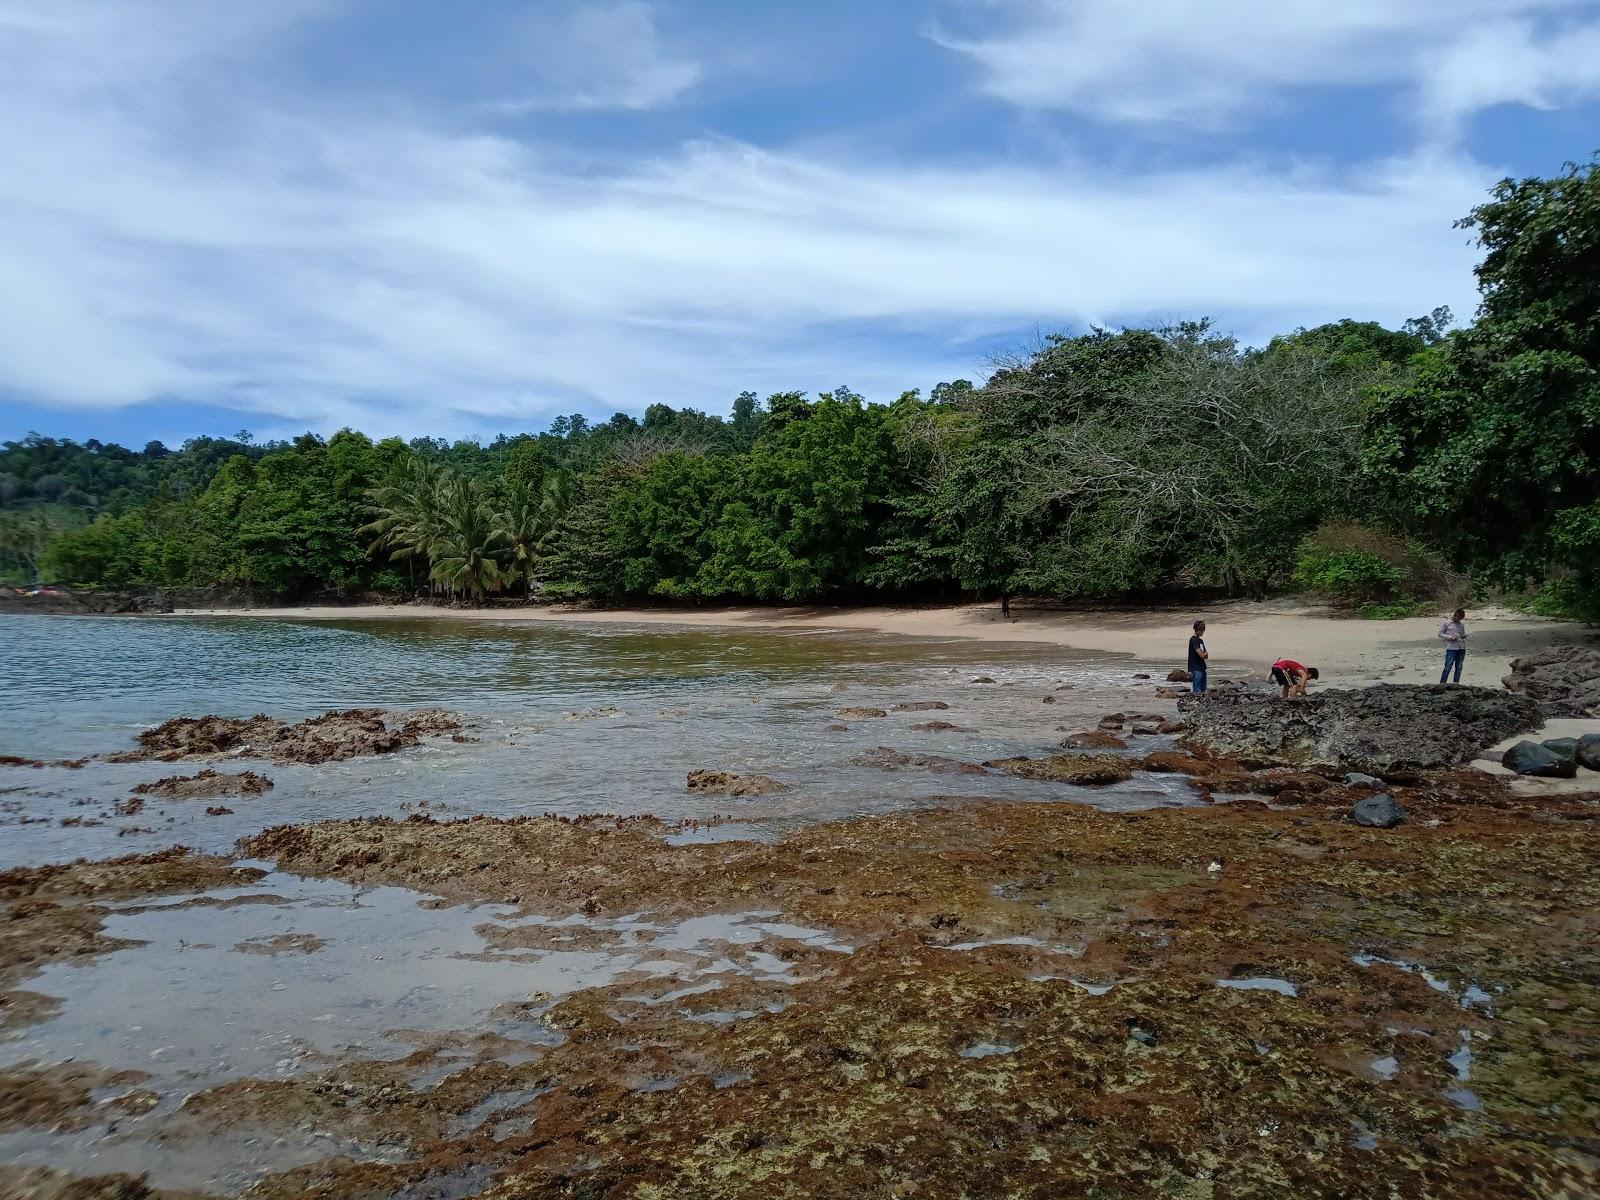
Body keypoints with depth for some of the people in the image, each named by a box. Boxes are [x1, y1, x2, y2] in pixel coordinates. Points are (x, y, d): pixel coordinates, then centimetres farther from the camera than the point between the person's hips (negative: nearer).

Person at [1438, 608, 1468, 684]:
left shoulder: (1462, 625, 14)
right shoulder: (1447, 623, 1)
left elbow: (1463, 635, 25)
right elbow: (1440, 634, 2)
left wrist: (1464, 637, 1)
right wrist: (1450, 637, -12)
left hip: (1461, 649, 5)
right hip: (1451, 648, -5)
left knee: (1459, 668, 7)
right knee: (1448, 667, -9)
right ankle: (1442, 684, -5)